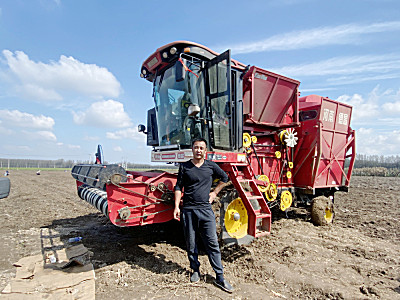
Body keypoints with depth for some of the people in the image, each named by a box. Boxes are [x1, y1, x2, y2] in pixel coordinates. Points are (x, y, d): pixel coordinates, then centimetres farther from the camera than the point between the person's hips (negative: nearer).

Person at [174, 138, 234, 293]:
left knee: (212, 243, 2)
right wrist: (177, 207, -3)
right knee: (191, 243, 12)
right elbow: (178, 187, 4)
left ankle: (220, 277, 14)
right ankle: (195, 270, 32)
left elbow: (224, 178, 19)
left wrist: (215, 193, 11)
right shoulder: (184, 167, 2)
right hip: (188, 210, 0)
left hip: (205, 209, 0)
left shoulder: (211, 166, 4)